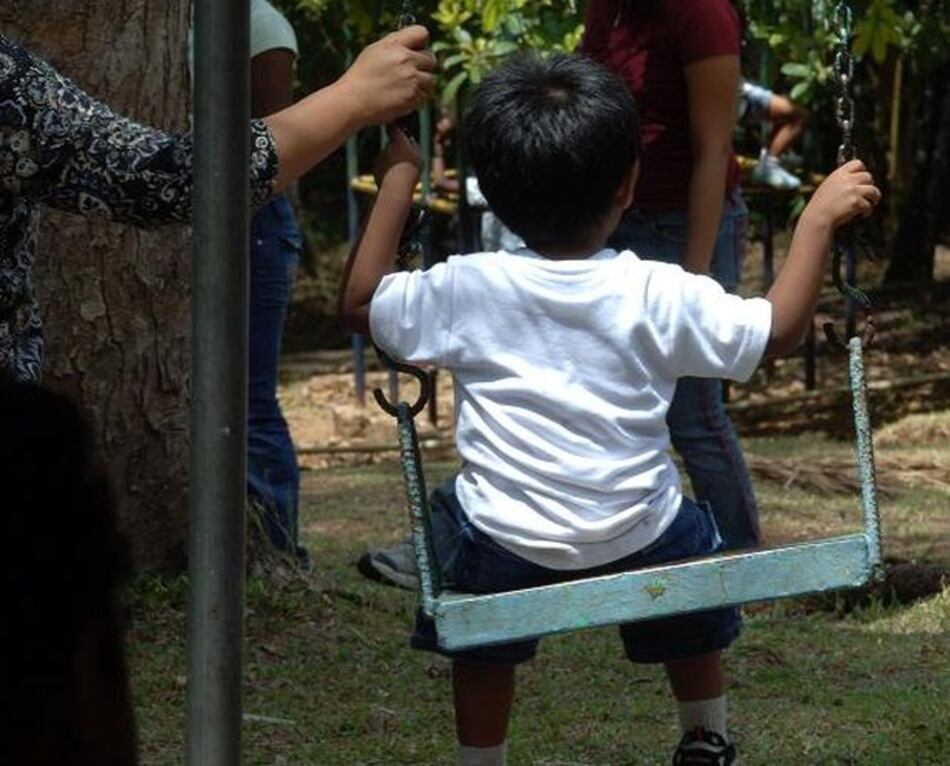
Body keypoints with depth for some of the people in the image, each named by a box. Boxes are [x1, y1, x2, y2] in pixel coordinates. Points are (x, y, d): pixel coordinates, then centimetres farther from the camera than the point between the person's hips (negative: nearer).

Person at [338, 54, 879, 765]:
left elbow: (360, 303, 9)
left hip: (504, 545, 0)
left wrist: (396, 185, 15)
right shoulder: (658, 296, -8)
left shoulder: (467, 288, -6)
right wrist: (820, 218, 8)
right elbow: (780, 329, 1)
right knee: (695, 538, 31)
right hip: (637, 538, 1)